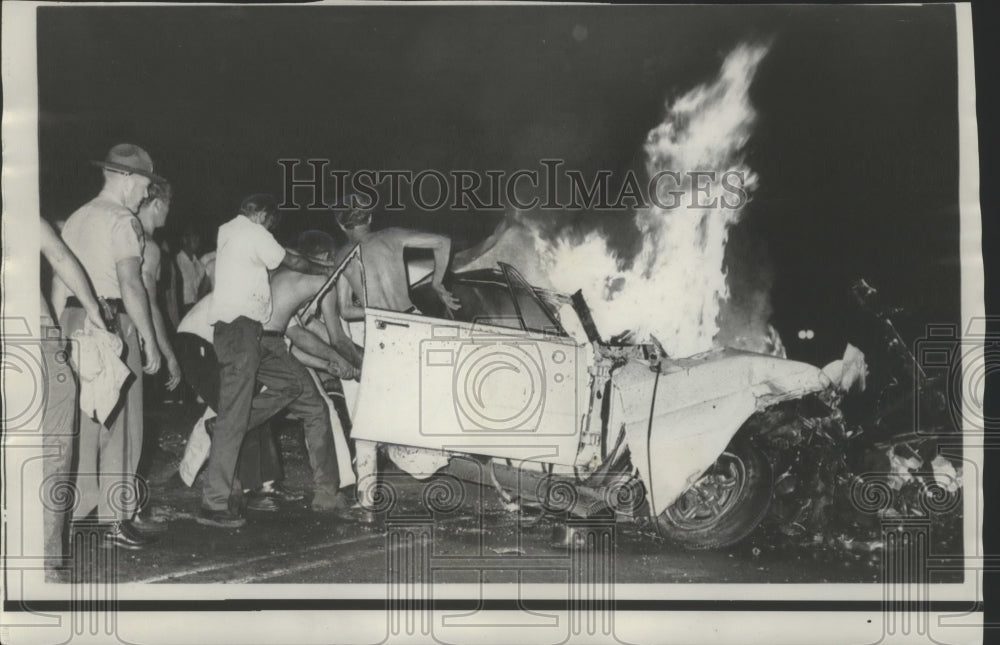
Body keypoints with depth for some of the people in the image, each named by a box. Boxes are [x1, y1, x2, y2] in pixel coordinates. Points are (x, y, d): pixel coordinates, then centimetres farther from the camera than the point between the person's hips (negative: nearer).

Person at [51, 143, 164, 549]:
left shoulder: (76, 218, 18)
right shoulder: (122, 220, -7)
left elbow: (59, 283, 17)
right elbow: (130, 284, -16)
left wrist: (61, 334, 21)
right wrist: (151, 341, -14)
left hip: (73, 321, 8)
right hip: (111, 322, -8)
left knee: (82, 421, 13)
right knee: (119, 423, -2)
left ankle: (77, 512, 16)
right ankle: (115, 520, 0)